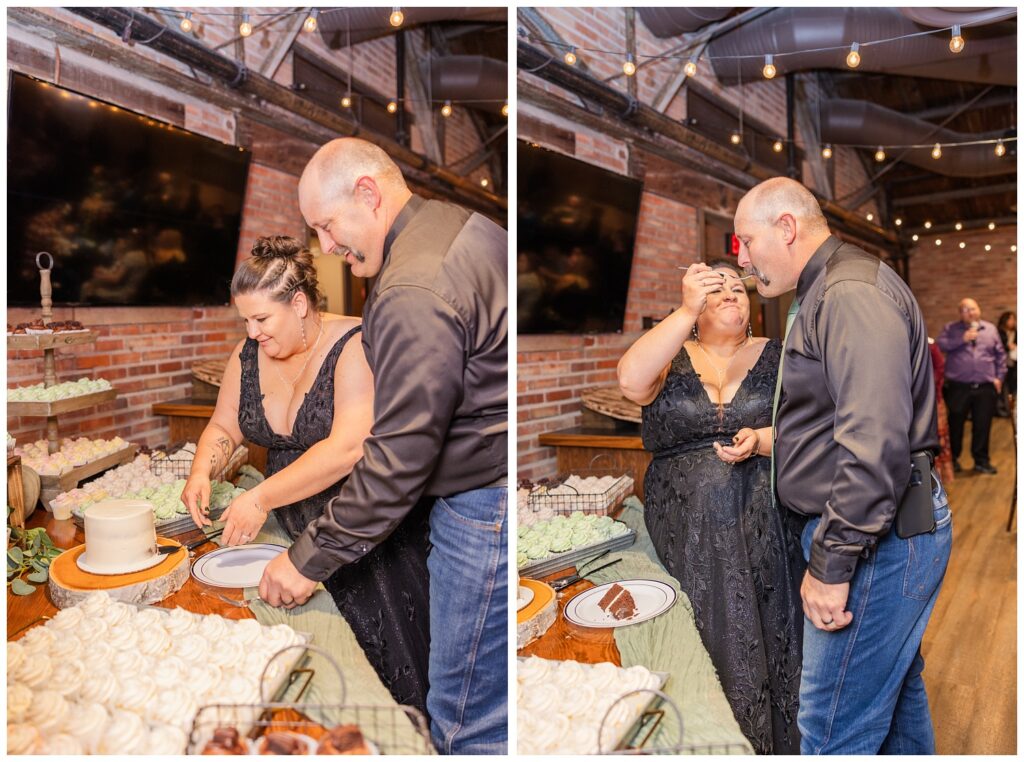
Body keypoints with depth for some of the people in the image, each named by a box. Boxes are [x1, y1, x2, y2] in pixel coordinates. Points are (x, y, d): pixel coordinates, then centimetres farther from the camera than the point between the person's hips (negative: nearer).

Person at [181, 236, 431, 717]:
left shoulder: (355, 346, -19)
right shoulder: (250, 353, 3)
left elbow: (349, 448, -28)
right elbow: (223, 427, 11)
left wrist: (262, 498, -29)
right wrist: (202, 472, -10)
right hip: (298, 534, 6)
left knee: (381, 662, 1)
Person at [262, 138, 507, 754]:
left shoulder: (416, 294, -24)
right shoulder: (458, 221, 8)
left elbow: (399, 458, -23)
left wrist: (313, 558, -12)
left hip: (485, 504, -10)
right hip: (489, 487, 10)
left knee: (471, 715, 5)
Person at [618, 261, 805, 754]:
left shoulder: (777, 357, 8)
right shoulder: (672, 358, 5)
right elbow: (631, 381, -18)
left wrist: (759, 440, -18)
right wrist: (688, 310, -23)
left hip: (765, 535, 1)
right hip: (688, 539, -1)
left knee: (763, 643, 6)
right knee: (707, 646, 3)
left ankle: (773, 745, 29)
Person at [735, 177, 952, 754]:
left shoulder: (852, 293, -17)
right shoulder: (827, 293, 18)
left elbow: (874, 441, -26)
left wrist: (832, 564, -23)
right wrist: (765, 438, 19)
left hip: (876, 540, -11)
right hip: (892, 534, 11)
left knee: (834, 732, -2)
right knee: (896, 694, 24)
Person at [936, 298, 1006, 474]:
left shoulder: (990, 329, 12)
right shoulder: (951, 329, 5)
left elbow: (1000, 355, 13)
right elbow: (940, 345, -11)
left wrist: (999, 377, 6)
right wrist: (962, 339, -15)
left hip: (985, 387, 2)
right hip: (959, 387, -2)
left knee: (983, 426, 5)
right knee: (956, 425, 5)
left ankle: (981, 461, 17)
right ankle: (952, 459, 19)